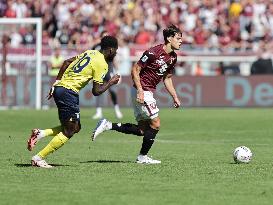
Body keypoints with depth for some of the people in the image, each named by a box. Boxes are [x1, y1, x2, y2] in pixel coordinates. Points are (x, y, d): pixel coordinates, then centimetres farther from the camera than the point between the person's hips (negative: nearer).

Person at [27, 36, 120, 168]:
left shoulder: (90, 53, 17)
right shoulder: (102, 64, -9)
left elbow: (67, 62, 19)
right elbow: (96, 91, -11)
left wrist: (56, 83, 20)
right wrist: (111, 83, 5)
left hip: (59, 87, 9)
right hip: (69, 92, -9)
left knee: (76, 127, 15)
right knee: (69, 132, -3)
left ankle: (41, 133, 5)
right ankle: (39, 158, -5)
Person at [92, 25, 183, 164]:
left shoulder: (173, 57, 7)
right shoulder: (153, 53, -19)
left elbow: (167, 78, 20)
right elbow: (135, 70, -16)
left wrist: (175, 97, 15)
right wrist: (140, 91, -24)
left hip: (148, 92, 9)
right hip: (142, 92, -9)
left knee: (142, 130, 6)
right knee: (155, 124, -7)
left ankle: (108, 126, 9)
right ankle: (143, 157, 5)